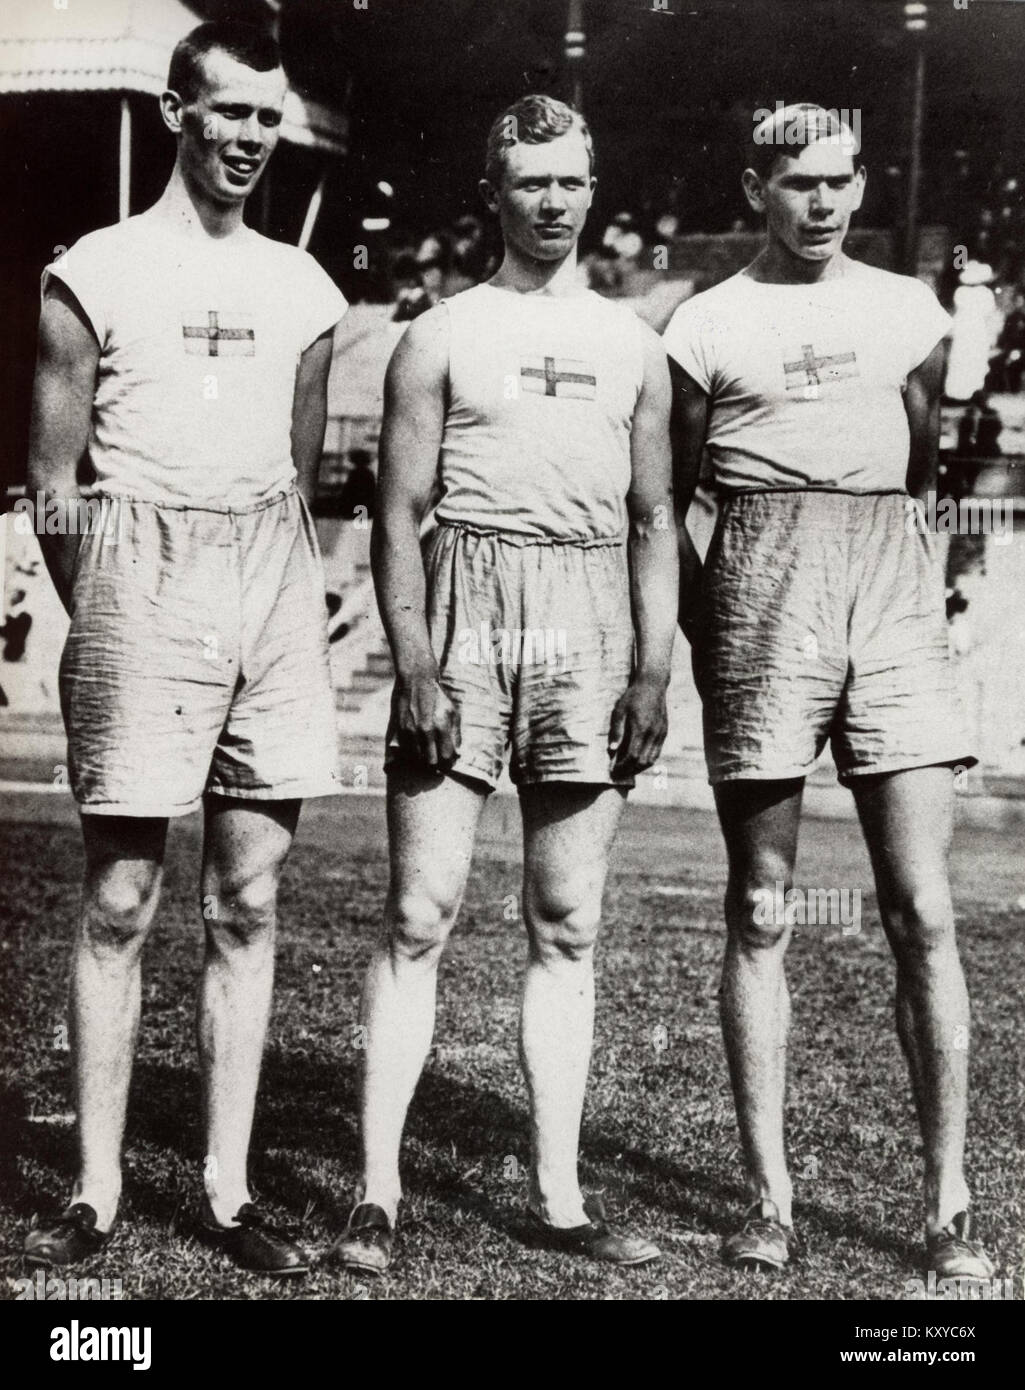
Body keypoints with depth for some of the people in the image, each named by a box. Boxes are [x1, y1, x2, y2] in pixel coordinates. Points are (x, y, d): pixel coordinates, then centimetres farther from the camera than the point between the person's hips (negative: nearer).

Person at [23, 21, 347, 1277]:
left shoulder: (302, 289, 14)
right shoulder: (95, 275, 2)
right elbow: (53, 481, 2)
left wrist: (296, 602, 10)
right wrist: (101, 621, -1)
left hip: (273, 586, 4)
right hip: (141, 580, -4)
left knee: (248, 901, 4)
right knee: (120, 898, -2)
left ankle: (227, 1189, 11)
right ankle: (96, 1191, 6)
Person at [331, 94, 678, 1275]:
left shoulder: (633, 347, 14)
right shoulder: (440, 337, 6)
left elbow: (653, 522, 14)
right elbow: (397, 515, 1)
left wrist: (654, 672, 5)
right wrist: (415, 668, -9)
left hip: (590, 627, 3)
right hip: (466, 611, -3)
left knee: (566, 927, 6)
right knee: (419, 913, -5)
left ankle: (555, 1195, 13)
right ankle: (377, 1191, 0)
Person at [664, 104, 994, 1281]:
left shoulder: (908, 311, 14)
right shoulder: (709, 323, 7)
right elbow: (667, 497, 9)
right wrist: (704, 622, 3)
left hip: (891, 587, 2)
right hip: (762, 582, -2)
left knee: (923, 912, -4)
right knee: (760, 911, 1)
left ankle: (947, 1206, 1)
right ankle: (768, 1198, 7)